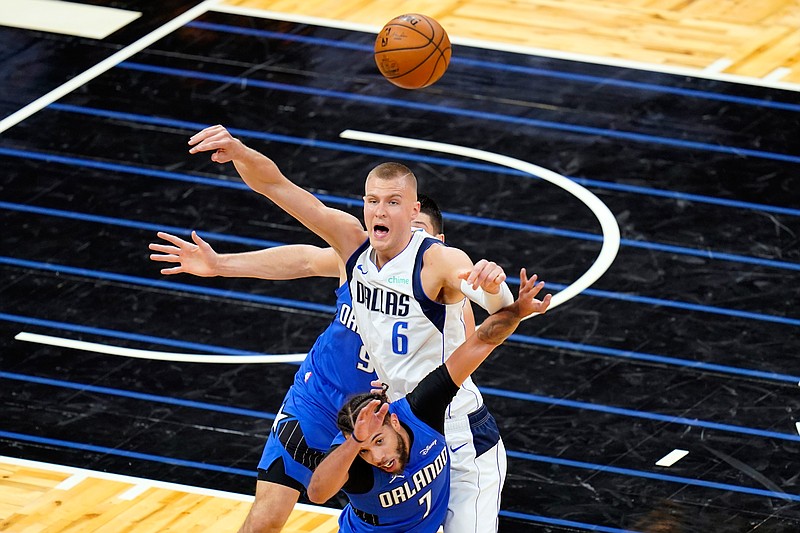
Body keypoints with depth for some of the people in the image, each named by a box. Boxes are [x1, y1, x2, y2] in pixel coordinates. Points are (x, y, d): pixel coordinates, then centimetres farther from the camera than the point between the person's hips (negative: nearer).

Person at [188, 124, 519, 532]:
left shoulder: (439, 261, -23)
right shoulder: (353, 242, -7)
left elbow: (501, 308, -41)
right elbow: (273, 185, -11)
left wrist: (492, 287, -65)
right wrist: (238, 152, -30)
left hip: (460, 442, -5)